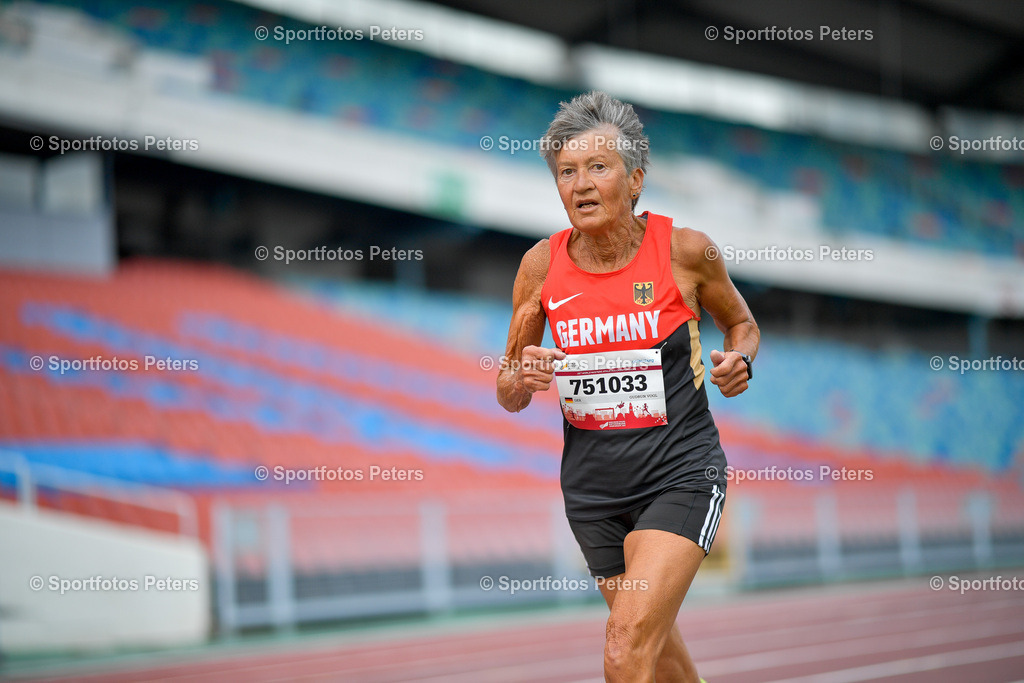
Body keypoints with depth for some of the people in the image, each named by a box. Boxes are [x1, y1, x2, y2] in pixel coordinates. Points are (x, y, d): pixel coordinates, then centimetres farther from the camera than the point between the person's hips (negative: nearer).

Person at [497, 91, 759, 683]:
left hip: (681, 475, -4)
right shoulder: (542, 266, -3)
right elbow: (509, 398, 7)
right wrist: (520, 379, -16)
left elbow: (742, 324, 12)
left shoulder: (686, 251, -9)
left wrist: (740, 362, -10)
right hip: (592, 483, 4)